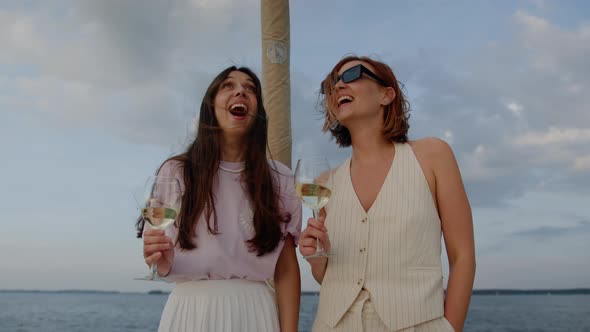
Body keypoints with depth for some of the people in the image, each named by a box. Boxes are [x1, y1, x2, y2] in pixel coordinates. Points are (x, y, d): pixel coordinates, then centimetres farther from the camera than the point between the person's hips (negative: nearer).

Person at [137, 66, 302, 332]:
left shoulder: (279, 180, 1)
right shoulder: (175, 172, 1)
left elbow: (286, 269, 0)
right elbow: (161, 264, 4)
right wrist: (161, 262, -19)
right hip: (190, 310, 0)